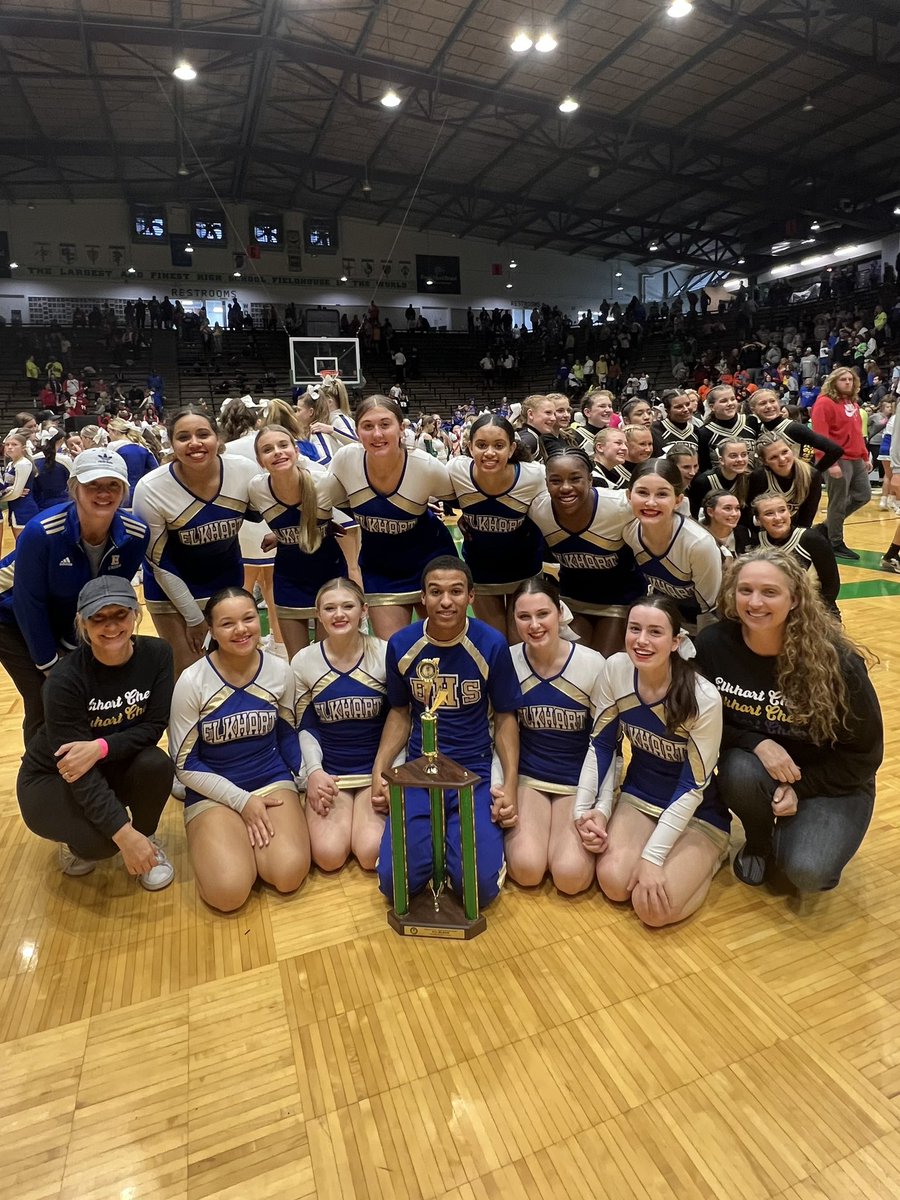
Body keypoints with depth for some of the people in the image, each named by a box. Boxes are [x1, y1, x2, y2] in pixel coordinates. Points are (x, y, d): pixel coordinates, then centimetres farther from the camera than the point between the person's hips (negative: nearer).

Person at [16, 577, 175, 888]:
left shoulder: (156, 654, -17)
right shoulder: (65, 680, -28)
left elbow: (154, 726, -15)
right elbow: (80, 775, -28)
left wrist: (100, 747, -34)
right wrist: (125, 835, -34)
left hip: (114, 766, 3)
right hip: (52, 778, -3)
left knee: (156, 765, -30)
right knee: (100, 839, -29)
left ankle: (148, 837, 1)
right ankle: (77, 839, 10)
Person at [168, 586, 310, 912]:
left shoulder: (281, 671, -6)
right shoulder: (191, 682, -14)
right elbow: (185, 765, -8)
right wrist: (241, 801, -14)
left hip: (273, 781, 2)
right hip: (213, 792, -2)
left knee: (289, 874, -21)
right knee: (228, 892, -22)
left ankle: (249, 838, 9)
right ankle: (212, 841, 10)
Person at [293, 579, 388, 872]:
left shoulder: (385, 655, -9)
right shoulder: (303, 662, -4)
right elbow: (306, 727, 5)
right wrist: (314, 771, -10)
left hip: (376, 769, -1)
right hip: (328, 771, 1)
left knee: (371, 853, -19)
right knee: (329, 854, -18)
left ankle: (369, 815, 14)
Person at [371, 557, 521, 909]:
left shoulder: (492, 645, -9)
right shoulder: (401, 645, -4)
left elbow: (505, 717, 1)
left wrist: (510, 783, -10)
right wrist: (378, 769, -3)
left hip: (475, 772, -1)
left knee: (481, 886, -18)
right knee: (394, 882, -14)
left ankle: (451, 840, 15)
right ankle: (436, 842, 17)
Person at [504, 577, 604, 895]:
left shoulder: (593, 664, -14)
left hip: (579, 782, 0)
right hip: (527, 778, 1)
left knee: (570, 875, -19)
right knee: (527, 869, -20)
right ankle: (517, 826, 12)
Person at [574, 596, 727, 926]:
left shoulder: (704, 699, -27)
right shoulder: (616, 669, -16)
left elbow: (693, 788, -19)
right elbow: (601, 745, -4)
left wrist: (652, 856, -22)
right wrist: (585, 809, -12)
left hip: (697, 813, -3)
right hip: (639, 797, 4)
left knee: (654, 908, -19)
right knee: (614, 881, -19)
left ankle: (709, 857, 11)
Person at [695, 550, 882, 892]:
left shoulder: (835, 660, -23)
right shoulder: (713, 645, -19)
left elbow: (864, 752, -10)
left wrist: (800, 788, -16)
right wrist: (755, 743, -25)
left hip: (832, 780, -2)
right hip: (754, 766, 2)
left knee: (807, 872, -25)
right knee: (740, 771, -34)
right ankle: (759, 843, 1)